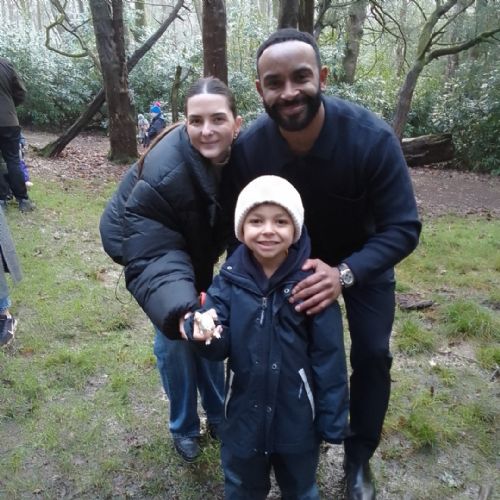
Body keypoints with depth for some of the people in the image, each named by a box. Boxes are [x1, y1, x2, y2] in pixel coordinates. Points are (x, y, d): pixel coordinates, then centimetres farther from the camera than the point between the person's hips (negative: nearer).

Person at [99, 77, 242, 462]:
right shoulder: (163, 173, -41)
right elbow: (152, 258, -42)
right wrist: (180, 311, -58)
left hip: (196, 245, 5)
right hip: (148, 243, -4)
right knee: (176, 335, -5)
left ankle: (219, 415, 32)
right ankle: (184, 428, 21)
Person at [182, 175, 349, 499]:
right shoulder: (229, 279, -12)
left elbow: (329, 357, -11)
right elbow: (218, 350, -14)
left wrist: (332, 422, -7)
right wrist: (204, 333, -36)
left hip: (298, 420, -1)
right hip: (244, 416, 2)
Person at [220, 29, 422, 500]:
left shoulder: (372, 138, -33)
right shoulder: (248, 148, -28)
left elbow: (402, 228, -29)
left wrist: (344, 273, -43)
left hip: (364, 258, -1)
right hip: (290, 260, 1)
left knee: (372, 355, 1)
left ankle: (358, 458, 26)